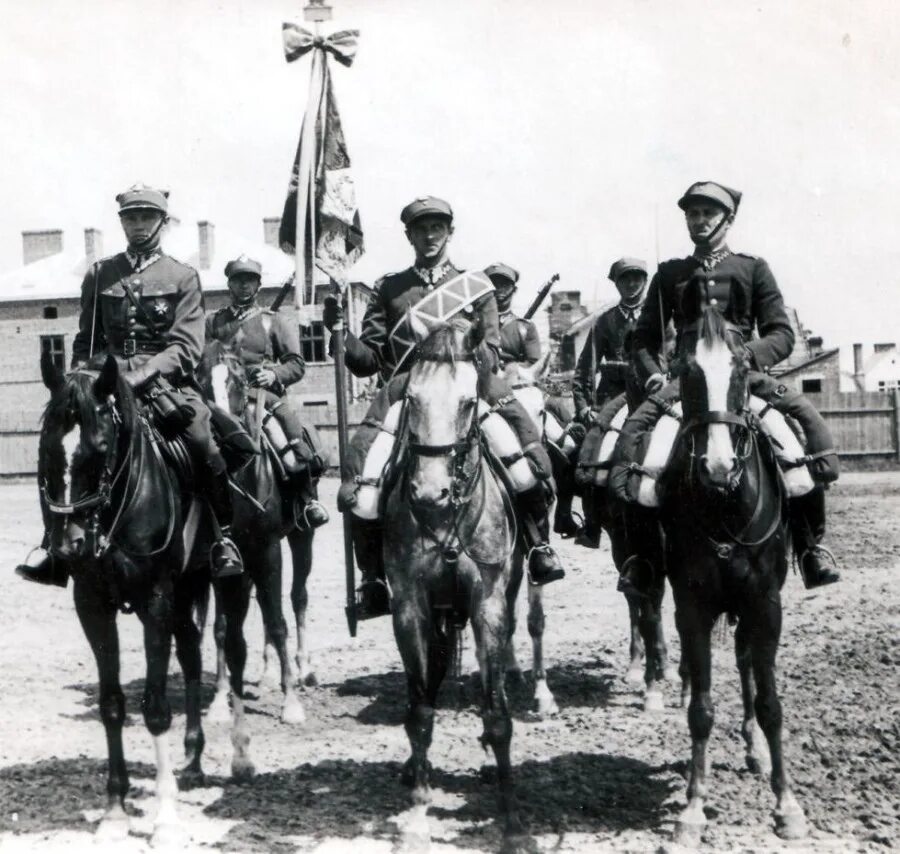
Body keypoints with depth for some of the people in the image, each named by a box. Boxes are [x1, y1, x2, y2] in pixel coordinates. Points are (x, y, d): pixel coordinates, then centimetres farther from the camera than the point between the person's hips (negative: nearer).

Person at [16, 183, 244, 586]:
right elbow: (86, 340, 17)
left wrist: (142, 375, -20)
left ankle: (224, 538, -8)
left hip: (167, 383, -2)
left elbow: (187, 346, -5)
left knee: (204, 443, -24)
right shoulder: (99, 274, 14)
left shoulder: (182, 277, 6)